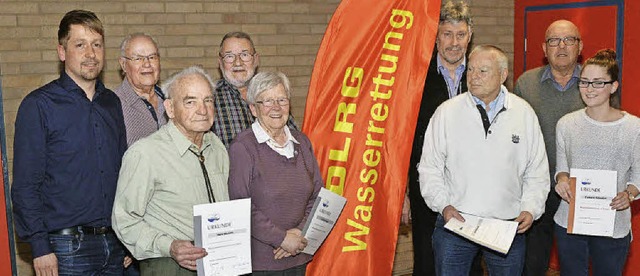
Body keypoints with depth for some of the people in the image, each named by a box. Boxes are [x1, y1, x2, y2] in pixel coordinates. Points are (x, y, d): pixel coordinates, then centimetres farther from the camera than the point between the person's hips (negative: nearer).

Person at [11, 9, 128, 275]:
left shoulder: (111, 103, 10)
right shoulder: (38, 105, -6)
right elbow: (25, 186, -9)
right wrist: (40, 248, -13)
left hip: (115, 244, 5)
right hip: (67, 248, -5)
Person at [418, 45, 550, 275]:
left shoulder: (524, 114, 2)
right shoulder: (446, 112, -3)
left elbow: (537, 172, 7)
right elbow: (430, 168, 1)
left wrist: (530, 209, -4)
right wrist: (443, 205, -10)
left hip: (508, 226, 1)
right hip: (454, 222, -1)